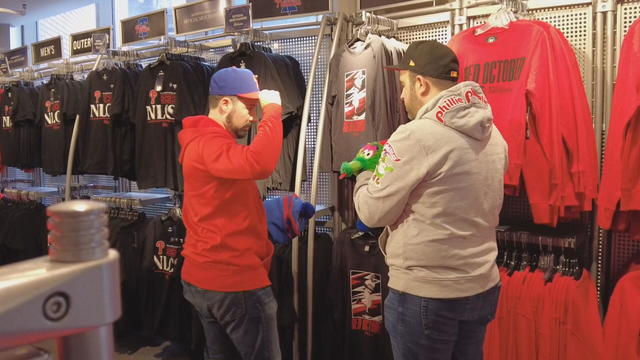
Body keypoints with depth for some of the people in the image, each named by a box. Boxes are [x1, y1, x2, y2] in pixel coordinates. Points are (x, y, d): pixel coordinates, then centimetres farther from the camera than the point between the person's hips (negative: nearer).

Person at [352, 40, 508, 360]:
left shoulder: (416, 136, -20)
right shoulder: (492, 133, 4)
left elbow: (372, 212, -13)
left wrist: (365, 175, 7)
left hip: (424, 294, -7)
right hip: (483, 286, 7)